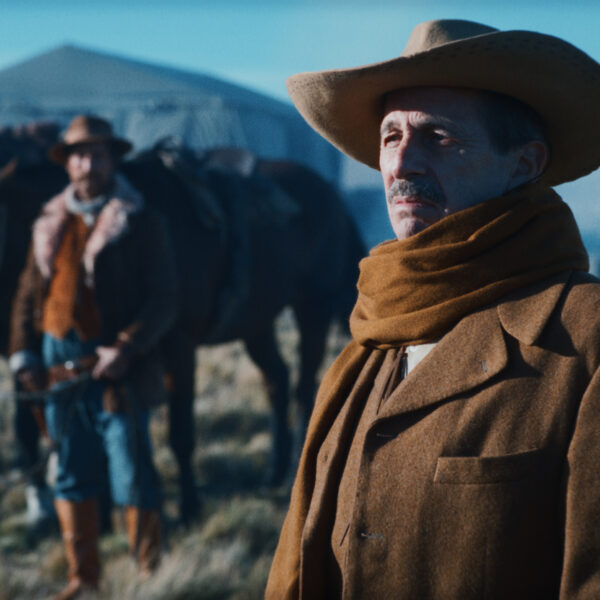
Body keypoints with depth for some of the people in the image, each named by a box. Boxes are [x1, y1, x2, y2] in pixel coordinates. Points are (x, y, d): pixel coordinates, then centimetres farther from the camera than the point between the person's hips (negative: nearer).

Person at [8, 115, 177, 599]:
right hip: (61, 368, 5)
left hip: (118, 370, -5)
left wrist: (125, 350, -19)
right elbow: (29, 294, 15)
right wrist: (23, 354, 3)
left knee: (132, 476, -1)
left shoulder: (141, 225, -4)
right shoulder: (51, 223, 11)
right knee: (72, 477, 12)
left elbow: (162, 303, -8)